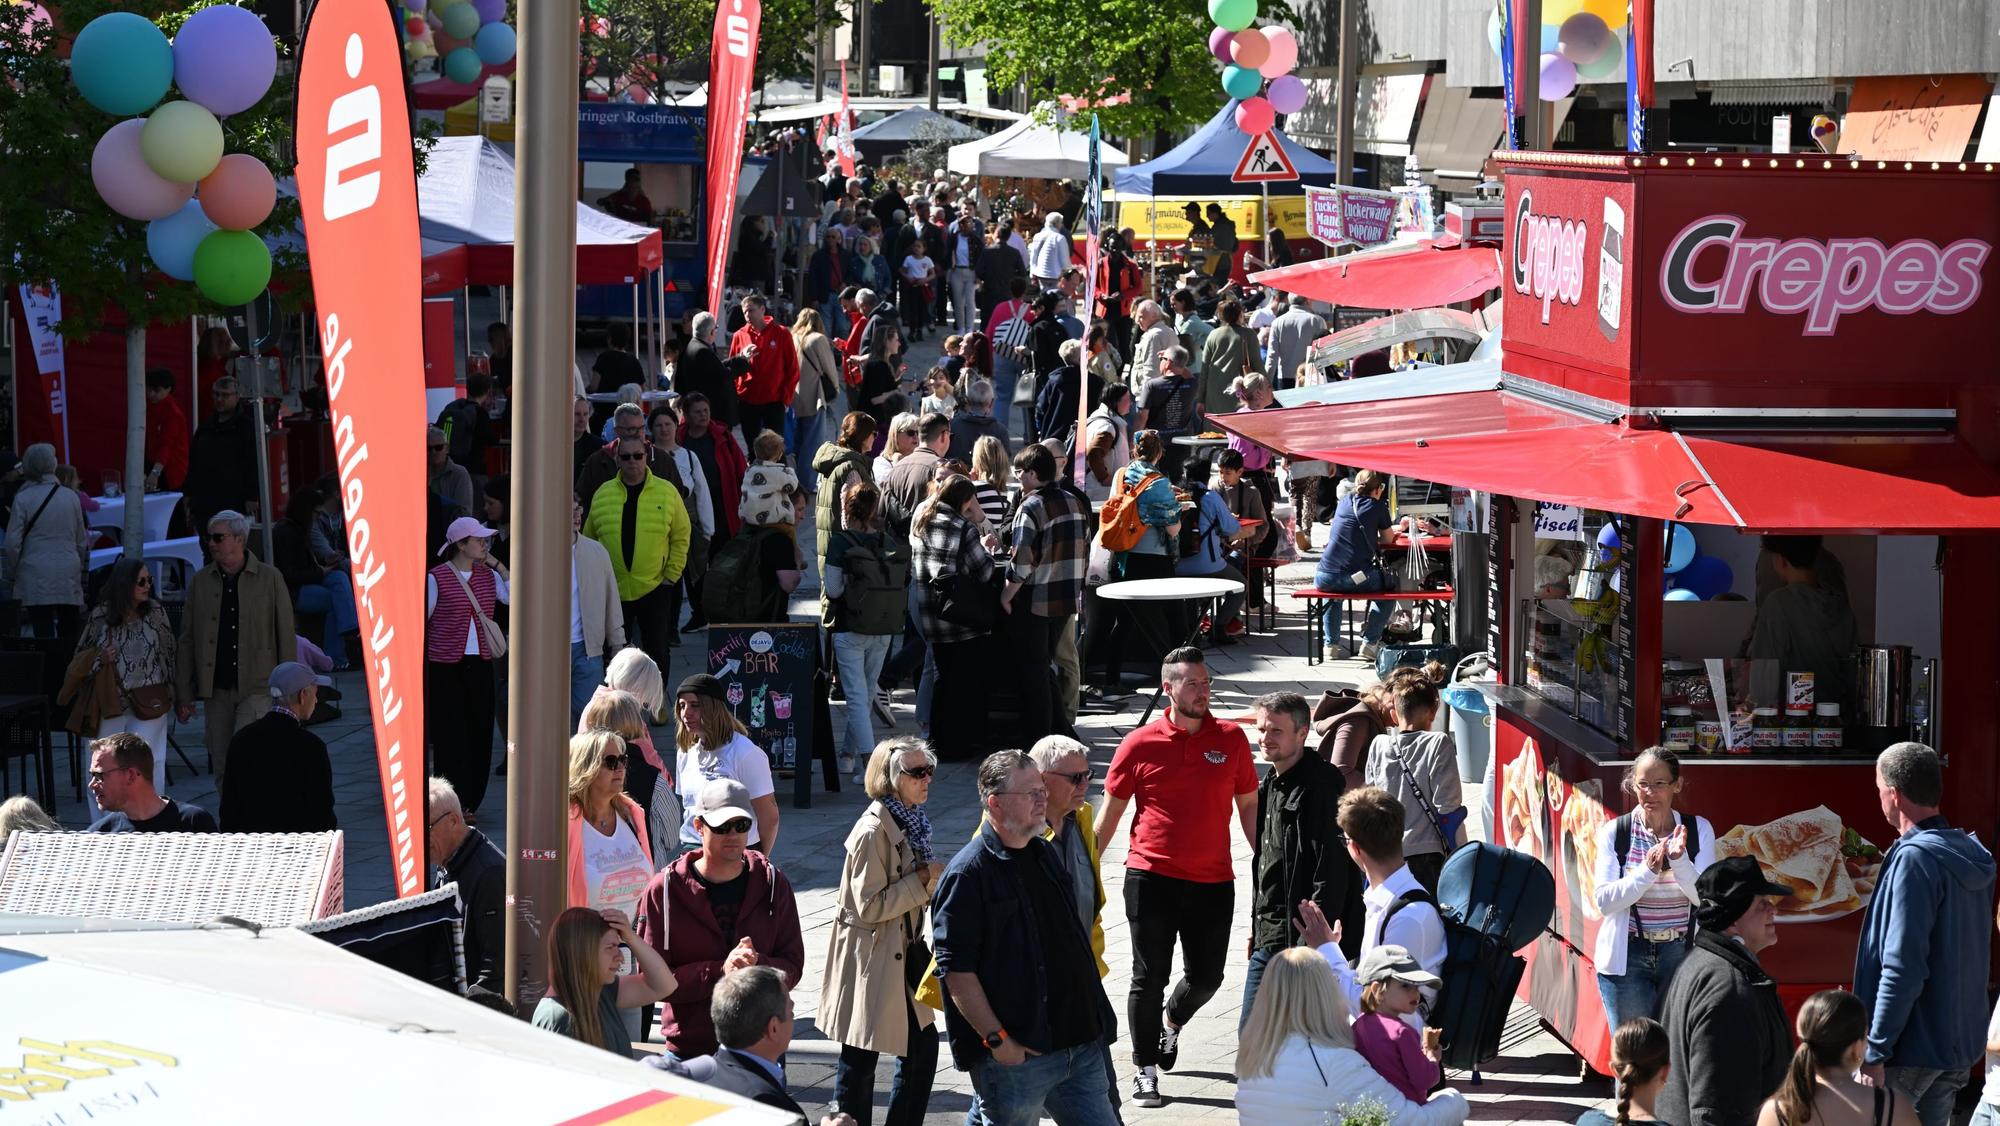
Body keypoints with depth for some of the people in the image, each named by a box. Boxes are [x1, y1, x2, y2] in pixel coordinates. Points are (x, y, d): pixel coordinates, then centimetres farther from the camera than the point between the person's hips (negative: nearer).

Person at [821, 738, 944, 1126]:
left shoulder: (910, 821, 9)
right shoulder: (873, 831, -20)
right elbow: (870, 905, -22)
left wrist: (932, 879, 9)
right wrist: (922, 880, -19)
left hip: (903, 953, 9)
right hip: (871, 959, -9)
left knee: (923, 1046, 9)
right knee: (860, 1060, -1)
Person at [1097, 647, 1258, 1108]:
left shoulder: (1231, 739, 3)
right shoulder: (1140, 745, -2)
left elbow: (1248, 807, 10)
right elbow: (1110, 814, 5)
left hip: (1213, 880, 2)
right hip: (1152, 877, -2)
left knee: (1206, 977, 8)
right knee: (1150, 976, 0)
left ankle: (1173, 1021, 41)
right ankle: (1145, 1069, 13)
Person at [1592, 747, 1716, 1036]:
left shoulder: (1698, 830, 1)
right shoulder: (1615, 831, -1)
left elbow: (1707, 898, -5)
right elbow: (1604, 901, -8)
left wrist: (1679, 860, -21)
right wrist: (1647, 871, -21)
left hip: (1681, 955, 1)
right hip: (1627, 956, -1)